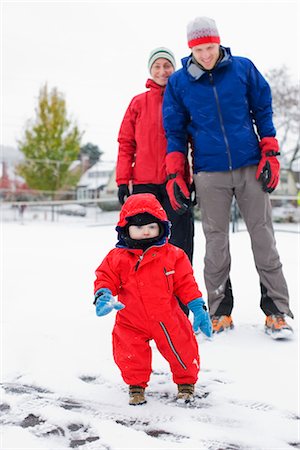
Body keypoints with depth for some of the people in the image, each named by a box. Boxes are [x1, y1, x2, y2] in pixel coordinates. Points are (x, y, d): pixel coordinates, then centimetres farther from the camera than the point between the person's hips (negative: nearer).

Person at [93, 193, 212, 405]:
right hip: (131, 322, 0)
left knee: (181, 349, 5)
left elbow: (186, 283, 1)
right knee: (130, 355, -4)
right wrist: (103, 296, -20)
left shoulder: (172, 254, -4)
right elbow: (106, 278, 1)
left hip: (167, 319, 0)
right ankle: (136, 385, 24)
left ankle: (186, 382, 32)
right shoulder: (117, 257, -4)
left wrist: (199, 308, -3)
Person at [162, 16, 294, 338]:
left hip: (251, 167, 0)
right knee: (216, 242, 3)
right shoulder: (179, 82, 2)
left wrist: (270, 155, 0)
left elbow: (263, 112, 8)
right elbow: (175, 131, 7)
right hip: (209, 173, 0)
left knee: (263, 237, 1)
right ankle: (220, 311, 13)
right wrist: (174, 174, 1)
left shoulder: (243, 69, 1)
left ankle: (276, 311, 6)